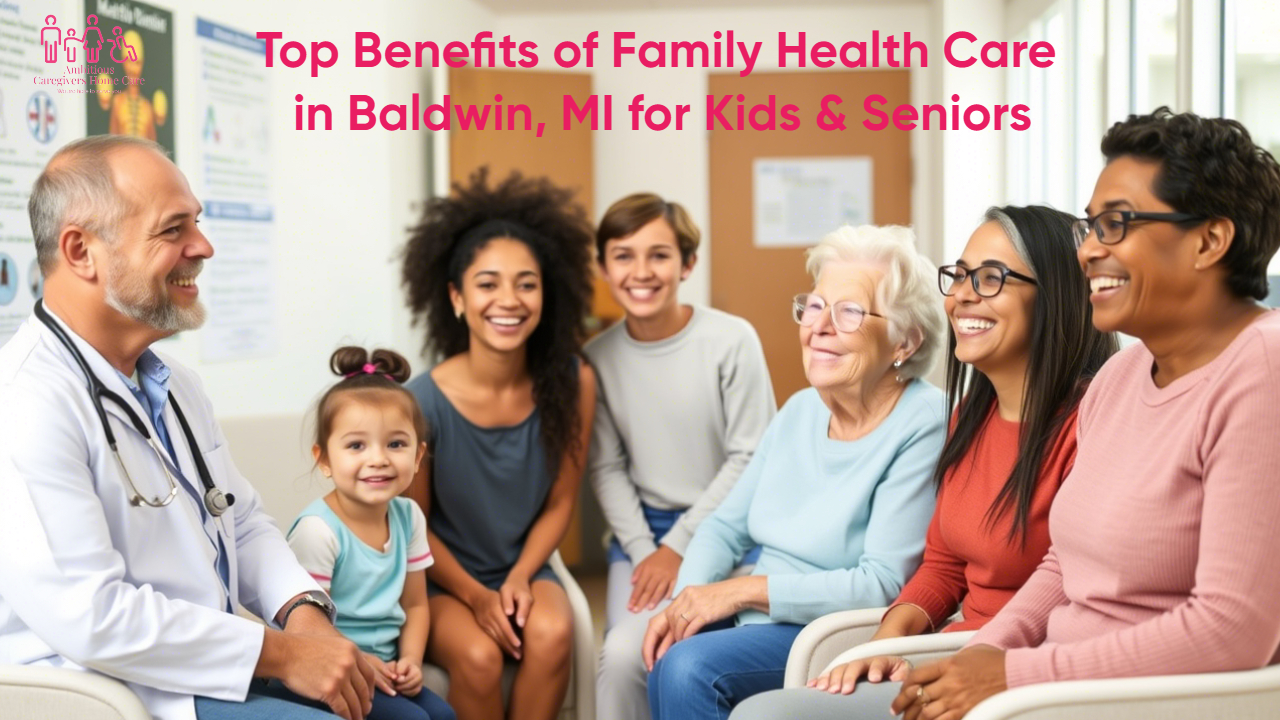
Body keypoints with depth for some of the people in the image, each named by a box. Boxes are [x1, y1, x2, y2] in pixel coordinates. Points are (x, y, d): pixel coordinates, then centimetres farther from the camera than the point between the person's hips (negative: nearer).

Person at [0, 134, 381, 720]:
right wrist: (280, 653, -19)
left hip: (216, 669, 9)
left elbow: (244, 524, 16)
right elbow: (91, 616, -25)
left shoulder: (175, 385, 12)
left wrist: (304, 613, -4)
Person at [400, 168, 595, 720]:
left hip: (524, 569, 2)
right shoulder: (423, 401, -19)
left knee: (551, 634, -28)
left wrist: (519, 579, -12)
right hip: (441, 579, -2)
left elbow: (559, 503, 0)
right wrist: (475, 597, -13)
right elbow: (415, 524, -6)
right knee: (479, 655, -29)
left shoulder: (572, 383, -12)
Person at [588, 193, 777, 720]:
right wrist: (644, 552, -9)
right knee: (620, 659, -17)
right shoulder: (599, 357, 0)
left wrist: (678, 547, -9)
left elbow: (749, 458, -9)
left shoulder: (731, 340, -12)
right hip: (641, 531, 4)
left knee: (627, 651, -21)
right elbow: (607, 468, 3)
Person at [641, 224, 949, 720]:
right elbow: (725, 526, 13)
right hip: (761, 621, 7)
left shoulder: (923, 424, -15)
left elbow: (882, 584, -19)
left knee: (690, 668, -26)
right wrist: (687, 600, -7)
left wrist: (746, 589, -18)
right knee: (666, 661, -20)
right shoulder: (799, 411, 8)